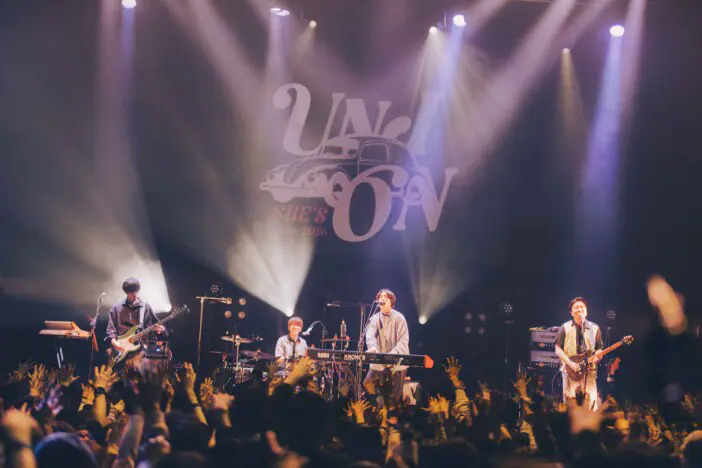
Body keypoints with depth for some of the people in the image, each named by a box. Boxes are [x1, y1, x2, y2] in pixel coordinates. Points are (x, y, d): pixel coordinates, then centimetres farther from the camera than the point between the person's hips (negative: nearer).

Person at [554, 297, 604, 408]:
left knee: (591, 402, -8)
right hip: (570, 371, -1)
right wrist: (570, 364, -11)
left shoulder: (594, 328, 10)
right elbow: (558, 349, 1)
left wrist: (597, 356, -10)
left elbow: (599, 349, 14)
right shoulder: (565, 328, 3)